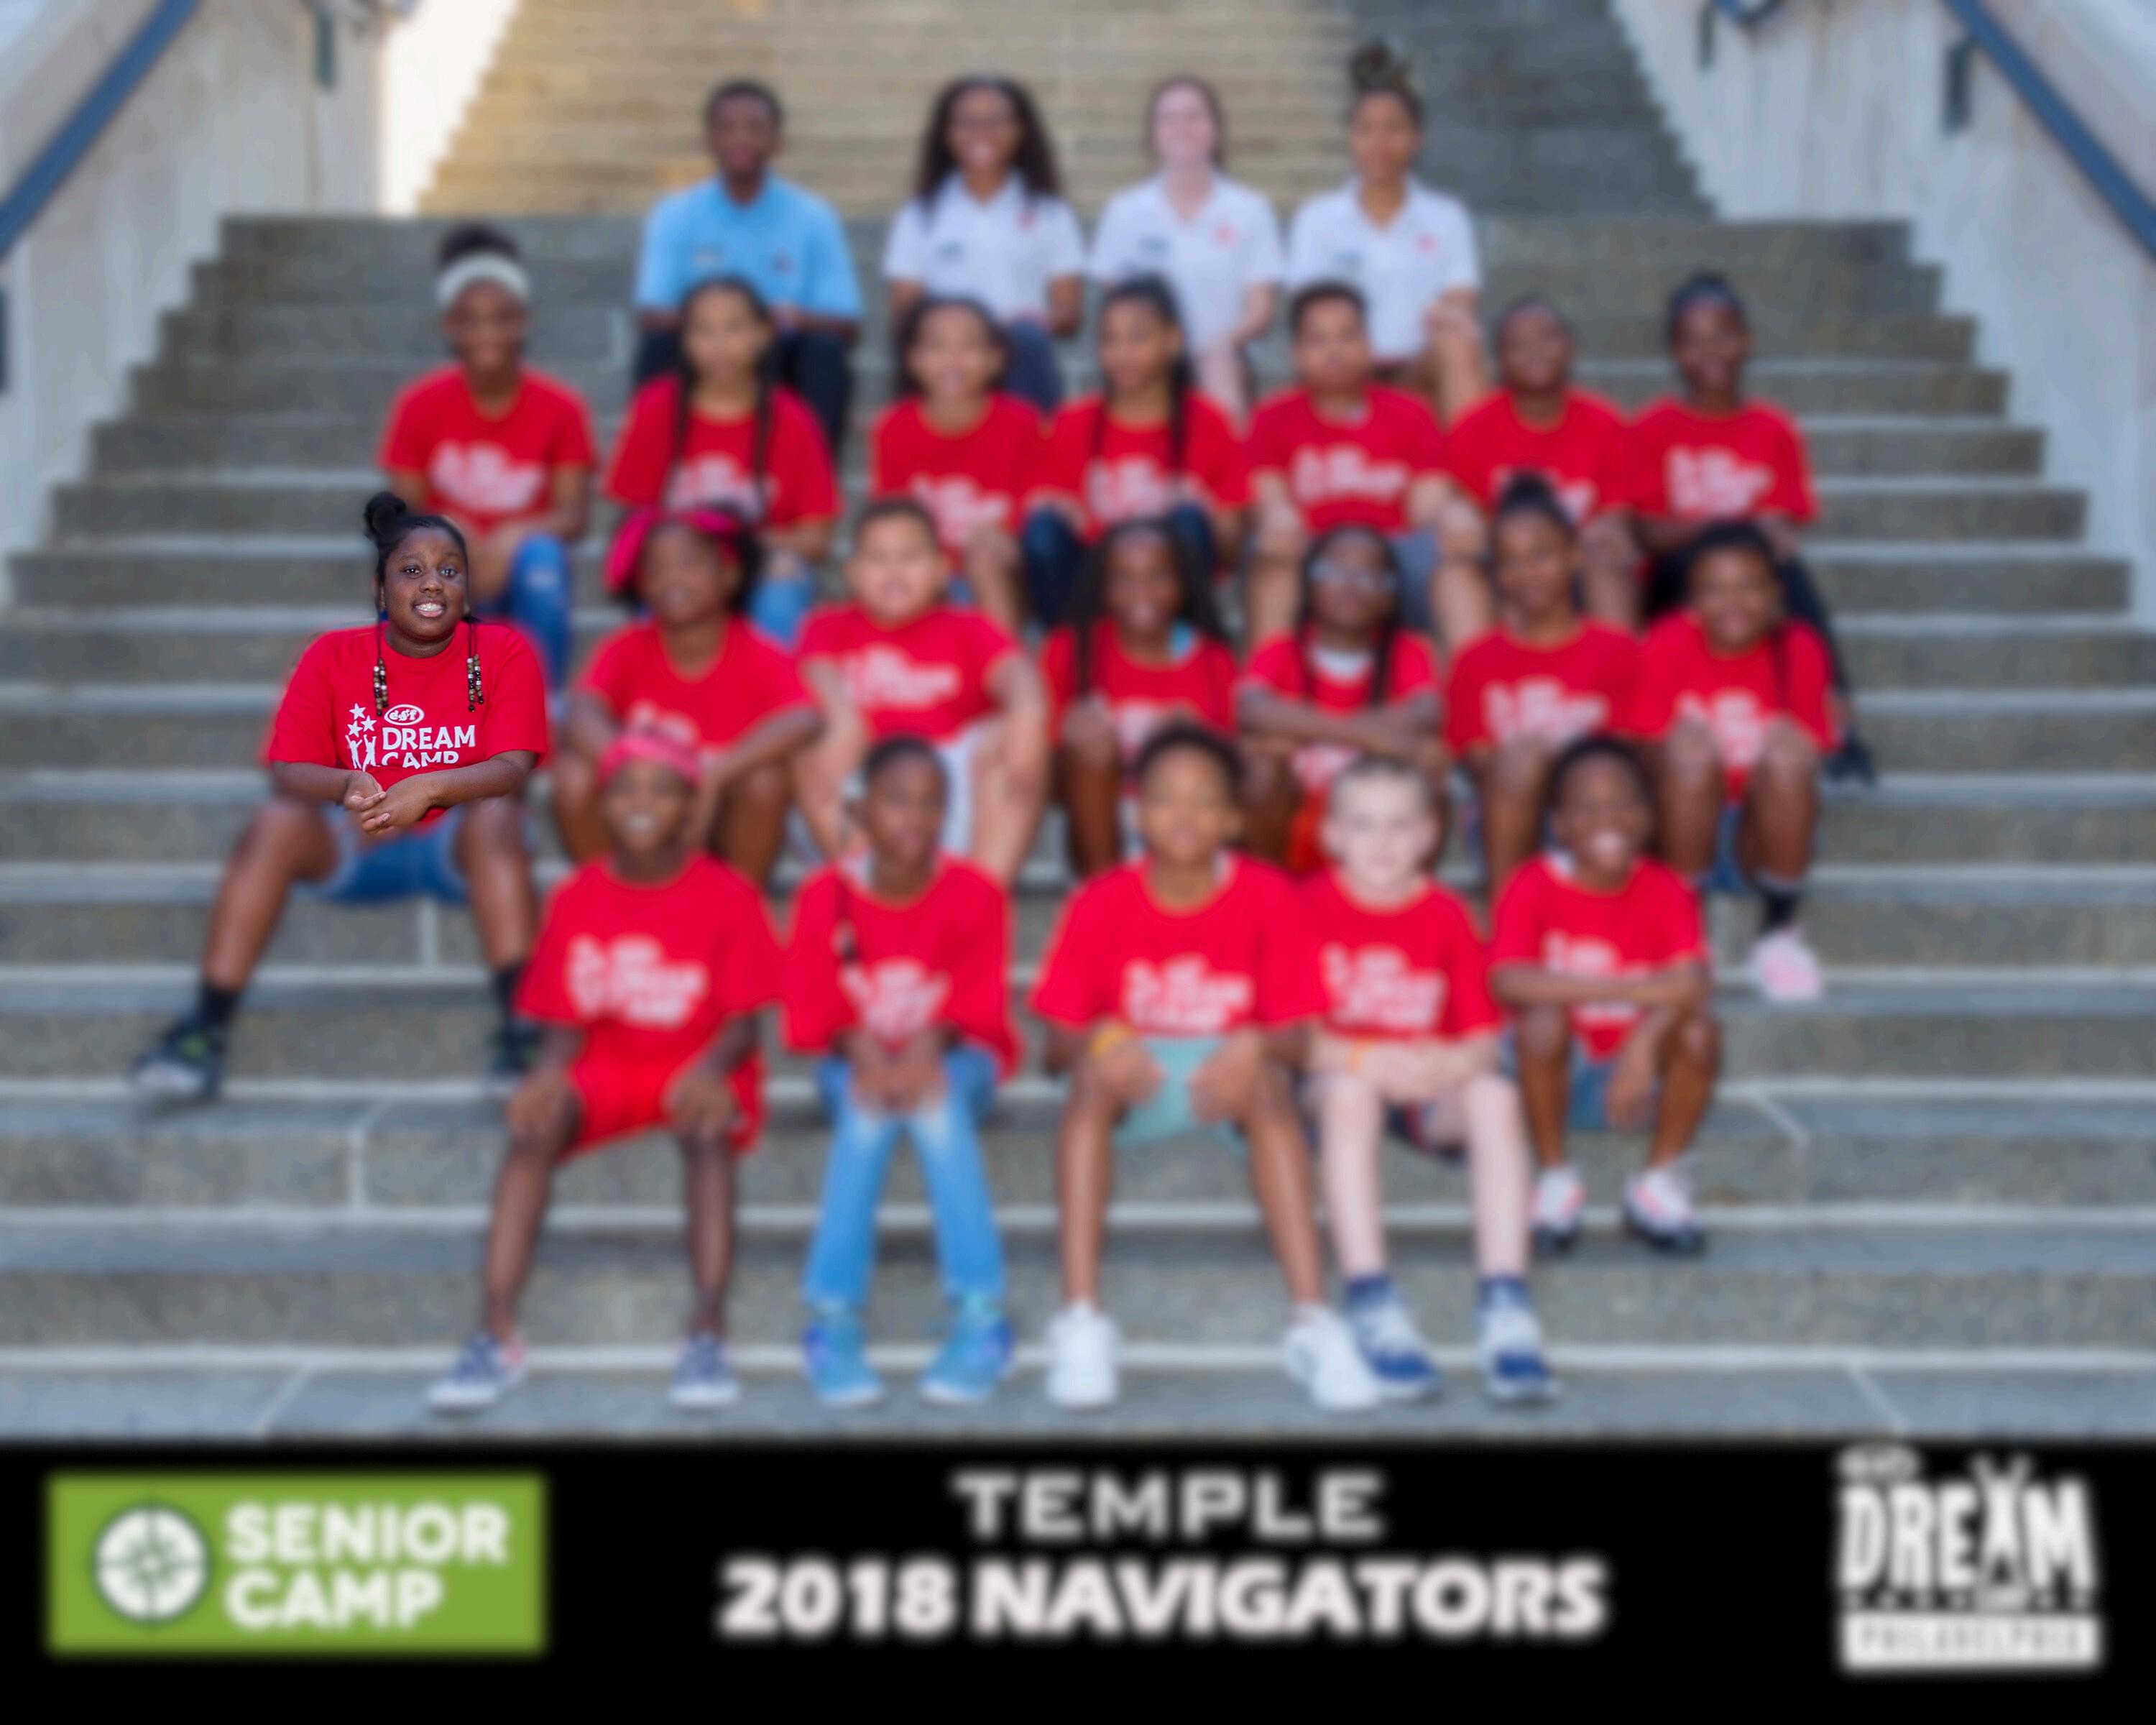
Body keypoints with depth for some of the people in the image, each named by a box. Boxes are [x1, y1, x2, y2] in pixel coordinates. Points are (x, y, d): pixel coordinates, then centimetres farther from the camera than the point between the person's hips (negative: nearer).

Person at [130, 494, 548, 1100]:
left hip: (457, 844, -1)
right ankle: (205, 1032, -27)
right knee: (274, 823, -27)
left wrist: (428, 789, -34)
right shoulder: (333, 657, 2)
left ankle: (521, 1028, -40)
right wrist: (348, 787, -29)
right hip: (354, 850, 2)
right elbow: (288, 772, -6)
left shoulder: (504, 652, -2)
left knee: (496, 816, -35)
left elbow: (512, 768, -15)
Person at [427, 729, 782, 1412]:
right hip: (607, 1066, 2)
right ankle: (496, 1336, -31)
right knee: (534, 1122, -28)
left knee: (708, 1128, -36)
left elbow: (743, 1022, -8)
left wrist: (711, 1071, -30)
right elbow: (564, 1024, 1)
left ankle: (709, 1333, -37)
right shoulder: (576, 899, 0)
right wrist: (550, 1072, -22)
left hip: (699, 1067, -2)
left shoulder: (727, 896, -7)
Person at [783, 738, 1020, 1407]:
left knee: (938, 1098, -36)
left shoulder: (975, 895, -9)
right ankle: (834, 1318, -38)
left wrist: (924, 1053, -34)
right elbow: (818, 1011, -11)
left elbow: (973, 1006, -13)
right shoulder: (825, 897, -8)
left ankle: (980, 1314, -40)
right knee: (866, 1109, -35)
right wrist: (867, 1057, -32)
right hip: (857, 1060, 0)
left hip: (953, 1057, 0)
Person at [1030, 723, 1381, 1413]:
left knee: (1268, 1081, -34)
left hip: (1230, 1079, 0)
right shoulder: (1102, 903, -5)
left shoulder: (1267, 897, -5)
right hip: (1135, 1087, 0)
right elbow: (1059, 1043, -4)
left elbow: (1298, 1037, -6)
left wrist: (1253, 1048, -29)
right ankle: (1081, 1320, -38)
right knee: (1094, 1074, -33)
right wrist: (1101, 1042, -27)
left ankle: (1313, 1323, -40)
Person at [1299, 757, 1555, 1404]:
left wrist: (1449, 1065, -25)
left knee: (1496, 1096, -29)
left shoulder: (1447, 916, 4)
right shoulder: (1311, 907, -2)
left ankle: (1506, 1308, -38)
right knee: (1350, 1092, -37)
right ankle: (1373, 1308, -43)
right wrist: (1365, 1059, -26)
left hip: (1431, 1088, 2)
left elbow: (1483, 1038, -1)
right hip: (1337, 1074, -2)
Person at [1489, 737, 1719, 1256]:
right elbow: (1507, 982, -31)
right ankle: (1554, 1178, -10)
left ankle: (1660, 1179, -3)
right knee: (1543, 1017, -32)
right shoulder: (1534, 887, -13)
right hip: (1558, 1074, -2)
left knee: (1700, 1032, -27)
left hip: (1638, 1069, 2)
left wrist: (1644, 1043, -44)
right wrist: (1632, 990, -35)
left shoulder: (1665, 890, -8)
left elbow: (1693, 984, -24)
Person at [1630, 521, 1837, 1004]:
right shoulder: (1668, 646, -8)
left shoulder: (1799, 650, -4)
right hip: (1685, 832, -1)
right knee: (1689, 743, -29)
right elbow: (1641, 753, -9)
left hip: (1764, 835, 1)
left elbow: (1809, 758, -1)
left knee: (1787, 751, -28)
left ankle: (1779, 929, -10)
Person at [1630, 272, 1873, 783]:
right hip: (1677, 587, -2)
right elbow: (1650, 532, -6)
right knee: (1695, 558, -35)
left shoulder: (1774, 430, 9)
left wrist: (1773, 536, -22)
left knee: (1791, 570, -32)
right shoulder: (1653, 428, 4)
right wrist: (1725, 525, -23)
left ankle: (1838, 716, -39)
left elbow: (1785, 530, 3)